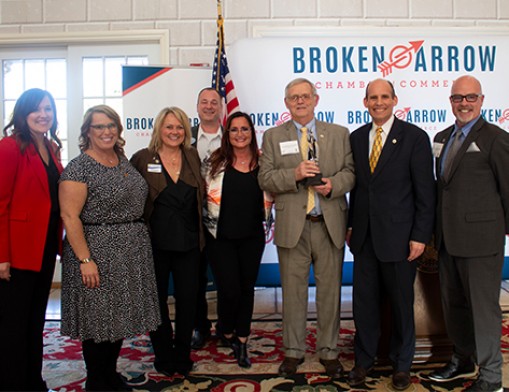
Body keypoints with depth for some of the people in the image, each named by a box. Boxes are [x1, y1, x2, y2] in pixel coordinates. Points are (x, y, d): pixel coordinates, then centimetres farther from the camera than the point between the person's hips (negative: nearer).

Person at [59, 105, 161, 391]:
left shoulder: (123, 159, 10)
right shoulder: (79, 168, -12)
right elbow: (70, 217, -16)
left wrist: (139, 241, 13)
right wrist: (85, 260, -20)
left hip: (131, 253, 7)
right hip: (98, 252, -7)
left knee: (120, 314, 15)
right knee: (99, 318, 3)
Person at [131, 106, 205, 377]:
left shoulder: (193, 157, 6)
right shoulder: (142, 159, -4)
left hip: (188, 243, 2)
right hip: (155, 243, -2)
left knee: (187, 299, 7)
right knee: (157, 300, 10)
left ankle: (182, 355, 25)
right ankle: (163, 355, 28)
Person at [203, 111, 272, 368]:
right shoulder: (216, 161, -3)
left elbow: (268, 197, 9)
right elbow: (209, 197, 0)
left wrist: (264, 223, 5)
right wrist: (212, 224, -1)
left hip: (252, 237, 2)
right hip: (221, 237, -2)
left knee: (247, 288, 9)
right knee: (229, 289, -5)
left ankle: (242, 342, 24)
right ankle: (227, 332, 25)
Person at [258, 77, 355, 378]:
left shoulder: (339, 134, 11)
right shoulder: (273, 137, 7)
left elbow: (351, 171, 7)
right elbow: (265, 178, 0)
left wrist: (334, 184, -13)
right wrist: (294, 174, -17)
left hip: (330, 225, 1)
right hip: (292, 226, 0)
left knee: (330, 291, 8)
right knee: (293, 291, 7)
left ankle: (329, 351, 24)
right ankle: (294, 351, 23)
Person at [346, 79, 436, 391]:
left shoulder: (415, 137, -6)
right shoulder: (356, 137, 7)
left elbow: (426, 191, -8)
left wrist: (420, 236, -12)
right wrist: (351, 224, 8)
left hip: (399, 236, -3)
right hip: (364, 236, 4)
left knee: (401, 302, 11)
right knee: (364, 301, 11)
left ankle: (402, 364, 30)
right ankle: (364, 360, 29)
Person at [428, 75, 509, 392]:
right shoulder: (442, 138, 13)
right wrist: (437, 229, 13)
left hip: (480, 238, -7)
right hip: (448, 238, 7)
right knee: (453, 304, 18)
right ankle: (463, 360, 37)